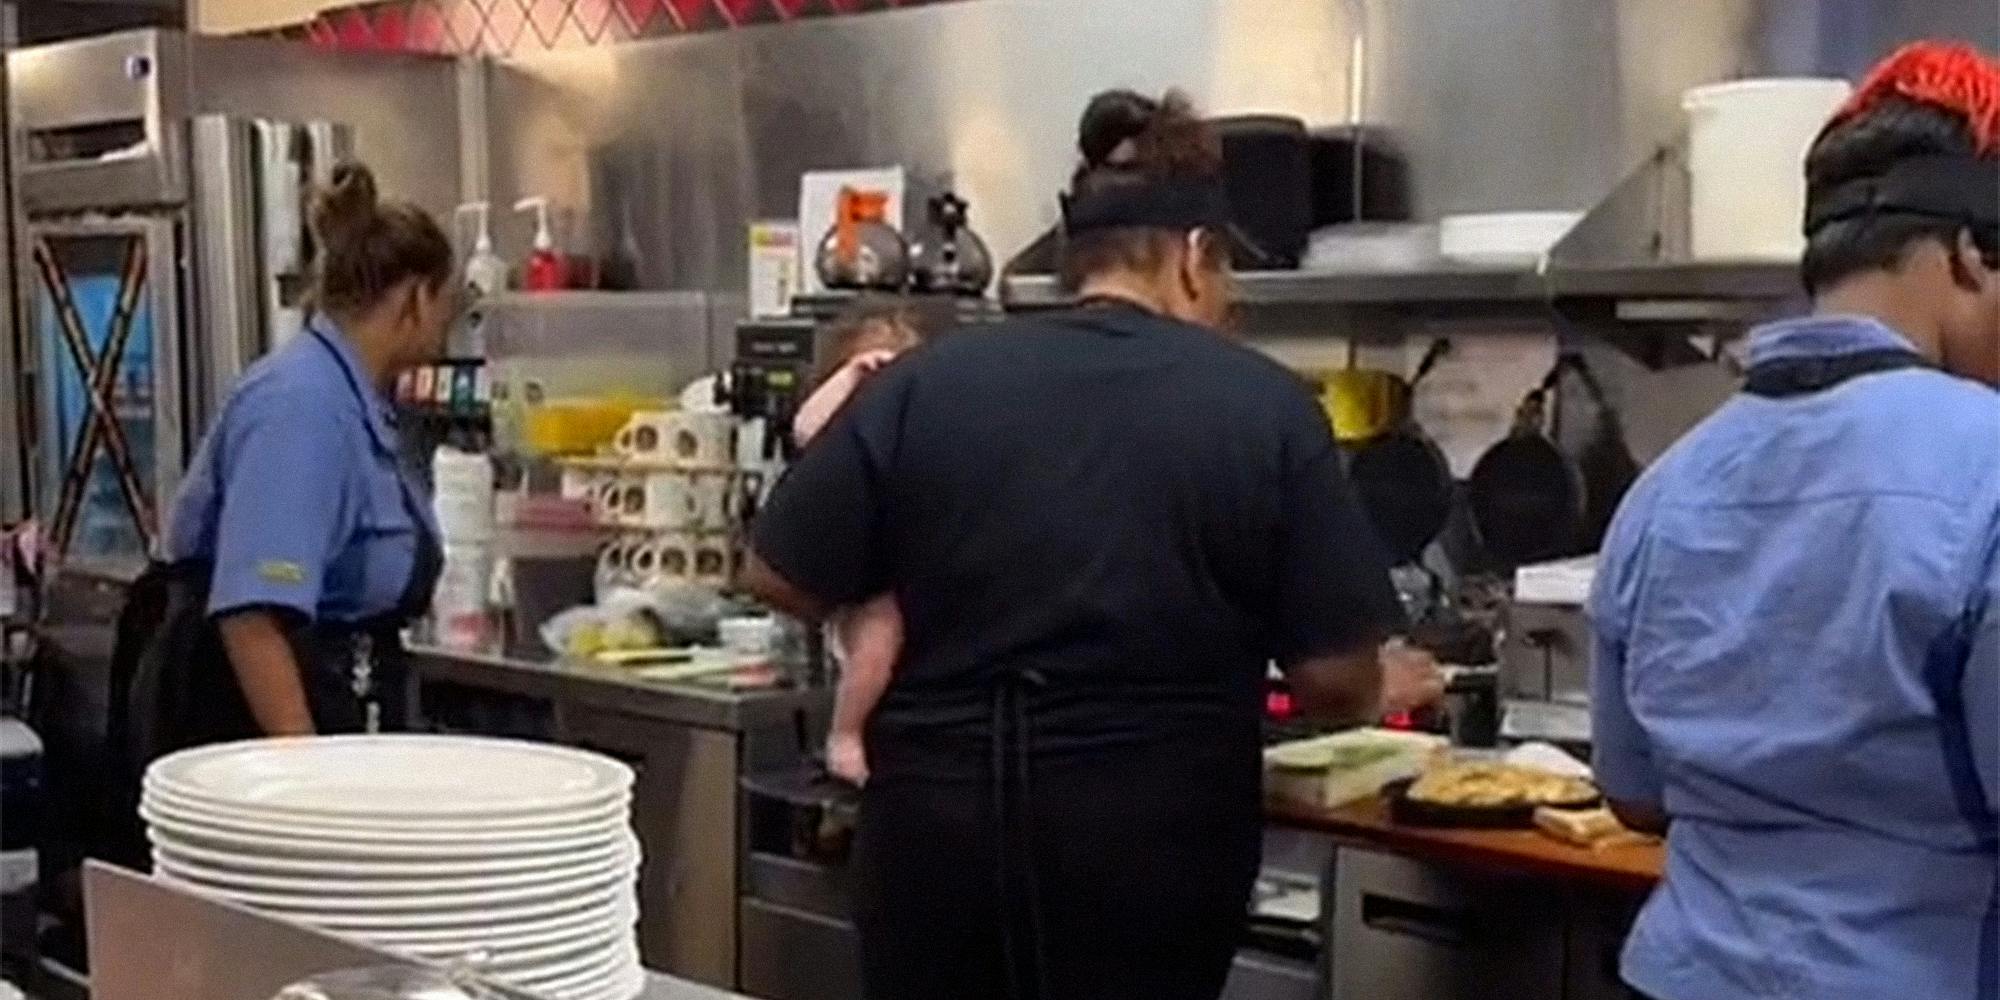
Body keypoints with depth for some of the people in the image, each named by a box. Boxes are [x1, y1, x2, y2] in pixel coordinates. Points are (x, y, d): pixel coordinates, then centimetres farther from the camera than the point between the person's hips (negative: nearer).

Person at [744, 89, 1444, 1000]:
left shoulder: (924, 381, -3)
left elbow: (779, 580, 2)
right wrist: (1380, 690, 16)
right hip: (1151, 846, -1)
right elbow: (1333, 675, -7)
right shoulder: (1267, 405, -7)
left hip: (937, 831, 2)